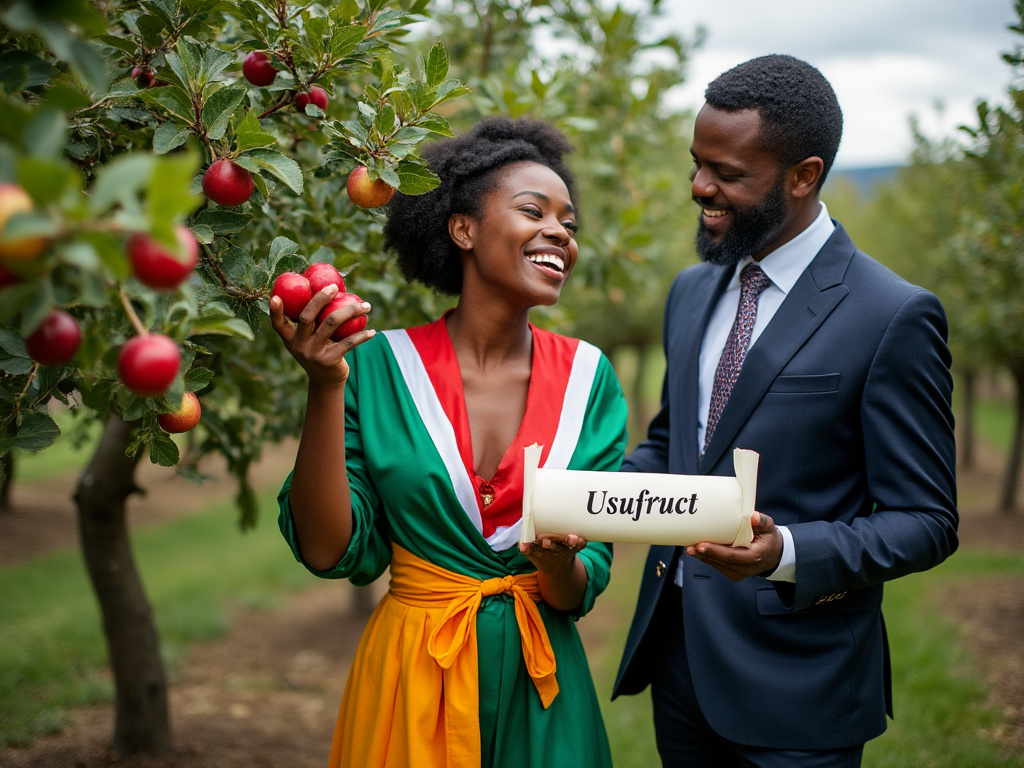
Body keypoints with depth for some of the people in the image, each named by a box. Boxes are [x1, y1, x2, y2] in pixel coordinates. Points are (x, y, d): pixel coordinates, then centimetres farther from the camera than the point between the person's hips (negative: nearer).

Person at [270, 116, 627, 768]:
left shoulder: (587, 376, -4)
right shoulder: (382, 365, -9)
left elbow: (582, 590, -3)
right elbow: (330, 551, -12)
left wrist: (556, 564, -25)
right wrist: (326, 388, -21)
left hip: (539, 695, 2)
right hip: (411, 679, -2)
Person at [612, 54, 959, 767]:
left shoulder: (895, 317, -13)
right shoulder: (691, 292, 8)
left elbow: (926, 521, -12)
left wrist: (787, 552, -28)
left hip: (793, 681, -6)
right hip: (677, 653, 6)